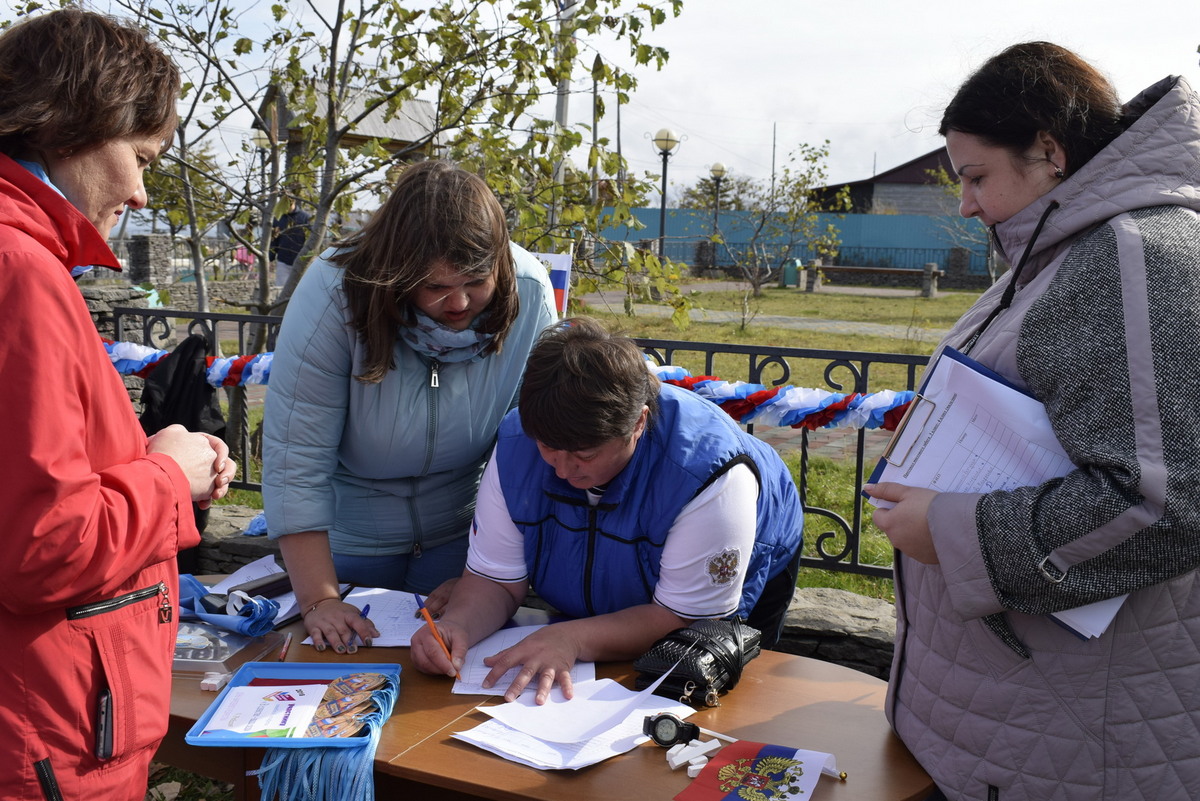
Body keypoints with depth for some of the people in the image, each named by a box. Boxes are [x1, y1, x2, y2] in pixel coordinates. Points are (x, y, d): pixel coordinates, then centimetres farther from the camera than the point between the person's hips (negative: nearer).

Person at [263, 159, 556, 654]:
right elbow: (294, 460, -25)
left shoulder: (528, 293, -20)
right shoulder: (335, 293, -26)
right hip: (348, 536, -1)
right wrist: (318, 600, -25)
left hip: (463, 534, 1)